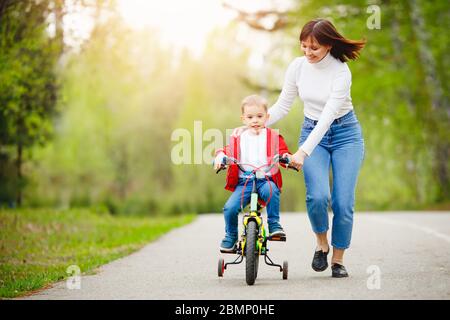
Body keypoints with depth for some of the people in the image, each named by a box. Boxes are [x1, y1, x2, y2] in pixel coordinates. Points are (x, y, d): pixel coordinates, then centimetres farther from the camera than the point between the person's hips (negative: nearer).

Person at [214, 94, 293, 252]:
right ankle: (230, 237, 8)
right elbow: (227, 151, 17)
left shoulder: (273, 137, 8)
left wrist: (287, 158, -19)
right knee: (230, 208, -18)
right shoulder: (238, 138, 13)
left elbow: (283, 154, 5)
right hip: (243, 181, 2)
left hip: (266, 180, -2)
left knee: (271, 191, -37)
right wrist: (220, 157, -6)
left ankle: (274, 225, -18)